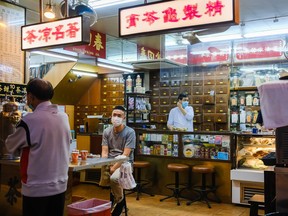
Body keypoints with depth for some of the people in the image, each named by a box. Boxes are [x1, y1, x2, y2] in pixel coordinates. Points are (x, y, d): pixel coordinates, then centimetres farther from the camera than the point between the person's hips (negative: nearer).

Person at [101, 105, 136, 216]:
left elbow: (126, 154, -14)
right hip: (109, 162, 5)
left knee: (114, 178, -33)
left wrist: (114, 168, -21)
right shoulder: (106, 131, 6)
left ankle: (119, 200, -1)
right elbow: (104, 152, 4)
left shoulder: (130, 132, -9)